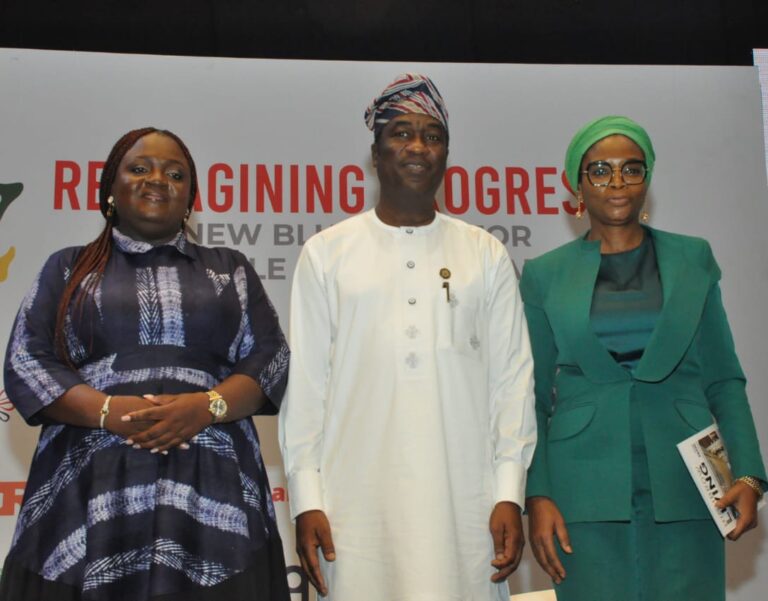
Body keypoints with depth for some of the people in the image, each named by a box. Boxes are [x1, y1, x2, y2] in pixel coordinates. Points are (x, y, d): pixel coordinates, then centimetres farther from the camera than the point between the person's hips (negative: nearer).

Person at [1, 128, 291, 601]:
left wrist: (207, 406, -12)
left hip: (212, 494, 0)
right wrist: (109, 411, -12)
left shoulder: (231, 270, 16)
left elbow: (271, 360, 8)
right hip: (90, 493, 0)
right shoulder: (68, 269, 15)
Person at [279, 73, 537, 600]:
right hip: (358, 504, 0)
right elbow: (303, 382, 4)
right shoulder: (327, 254, 6)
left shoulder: (486, 255, 8)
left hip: (464, 504, 1)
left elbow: (513, 378, 6)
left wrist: (510, 494, 0)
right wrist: (307, 498, -1)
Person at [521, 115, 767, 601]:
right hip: (587, 493, 0)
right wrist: (537, 496, -4)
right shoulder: (546, 275, 6)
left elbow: (724, 379, 7)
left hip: (682, 485, 1)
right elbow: (533, 397, 6)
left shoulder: (692, 260, 9)